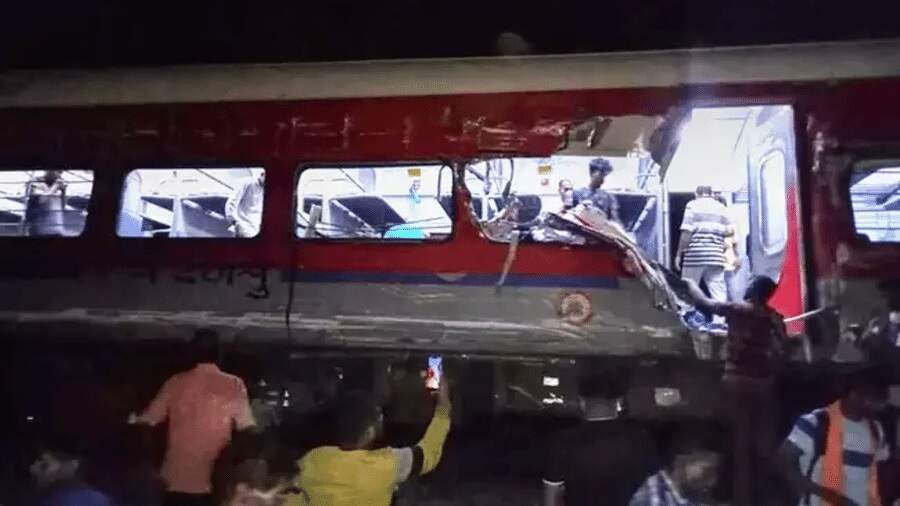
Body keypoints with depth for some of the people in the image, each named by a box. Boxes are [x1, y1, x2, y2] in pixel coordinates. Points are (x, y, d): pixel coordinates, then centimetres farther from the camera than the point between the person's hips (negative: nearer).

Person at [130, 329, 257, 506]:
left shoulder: (176, 383, -1)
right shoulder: (234, 385, -6)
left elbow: (147, 420, 8)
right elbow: (247, 427, -9)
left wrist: (133, 420, 28)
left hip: (178, 480, 2)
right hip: (216, 483, -1)